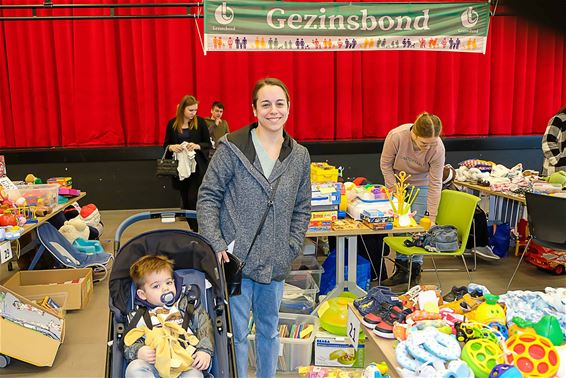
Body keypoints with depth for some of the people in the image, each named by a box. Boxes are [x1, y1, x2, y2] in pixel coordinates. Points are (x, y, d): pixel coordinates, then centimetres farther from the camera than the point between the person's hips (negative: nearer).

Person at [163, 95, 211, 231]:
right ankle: (193, 228, 22)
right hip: (179, 167, 3)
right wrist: (171, 147, -15)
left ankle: (198, 230, -2)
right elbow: (165, 144, 8)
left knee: (193, 199, -11)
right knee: (185, 199, 9)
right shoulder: (172, 124, 2)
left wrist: (197, 146, -20)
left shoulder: (200, 122, -3)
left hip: (197, 167, -3)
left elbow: (209, 144, 1)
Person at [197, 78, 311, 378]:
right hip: (236, 259, -4)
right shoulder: (231, 148, -8)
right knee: (236, 334, 6)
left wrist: (291, 249, 3)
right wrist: (216, 245, -14)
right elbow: (208, 198, -6)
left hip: (275, 264, 4)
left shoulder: (299, 156, 4)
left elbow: (302, 209, 11)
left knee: (269, 330, 21)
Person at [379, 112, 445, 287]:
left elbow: (435, 184, -23)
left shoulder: (438, 148, -30)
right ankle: (401, 270, 13)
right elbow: (385, 164, -14)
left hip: (421, 185, -1)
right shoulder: (396, 136, -32)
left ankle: (415, 273, 8)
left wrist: (432, 218, -21)